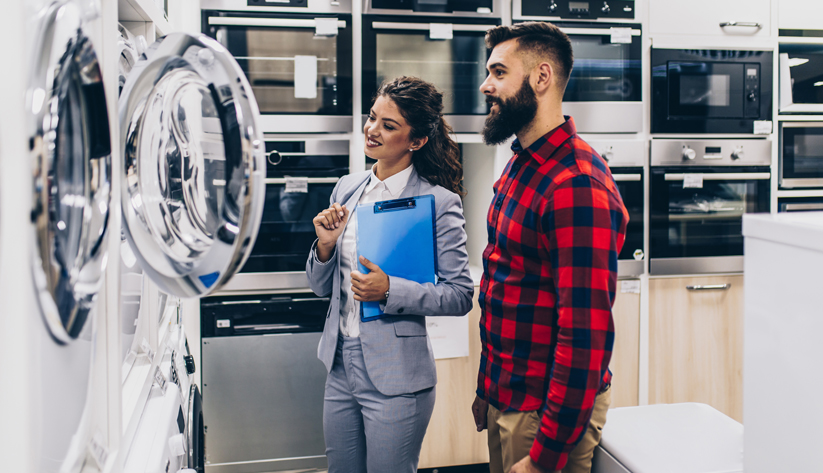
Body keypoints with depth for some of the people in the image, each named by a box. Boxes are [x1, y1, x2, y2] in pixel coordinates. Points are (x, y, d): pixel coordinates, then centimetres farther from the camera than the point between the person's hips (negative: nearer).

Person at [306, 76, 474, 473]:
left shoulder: (440, 202, -12)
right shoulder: (347, 189, 6)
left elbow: (460, 295, -12)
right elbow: (322, 288, 11)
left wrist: (390, 290, -23)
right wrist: (325, 245, -8)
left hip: (396, 378, -6)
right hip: (341, 366, 6)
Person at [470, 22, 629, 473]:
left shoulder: (576, 186, -23)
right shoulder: (521, 165, 8)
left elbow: (586, 334, -25)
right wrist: (487, 387, 16)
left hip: (545, 412, -8)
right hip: (505, 398, 9)